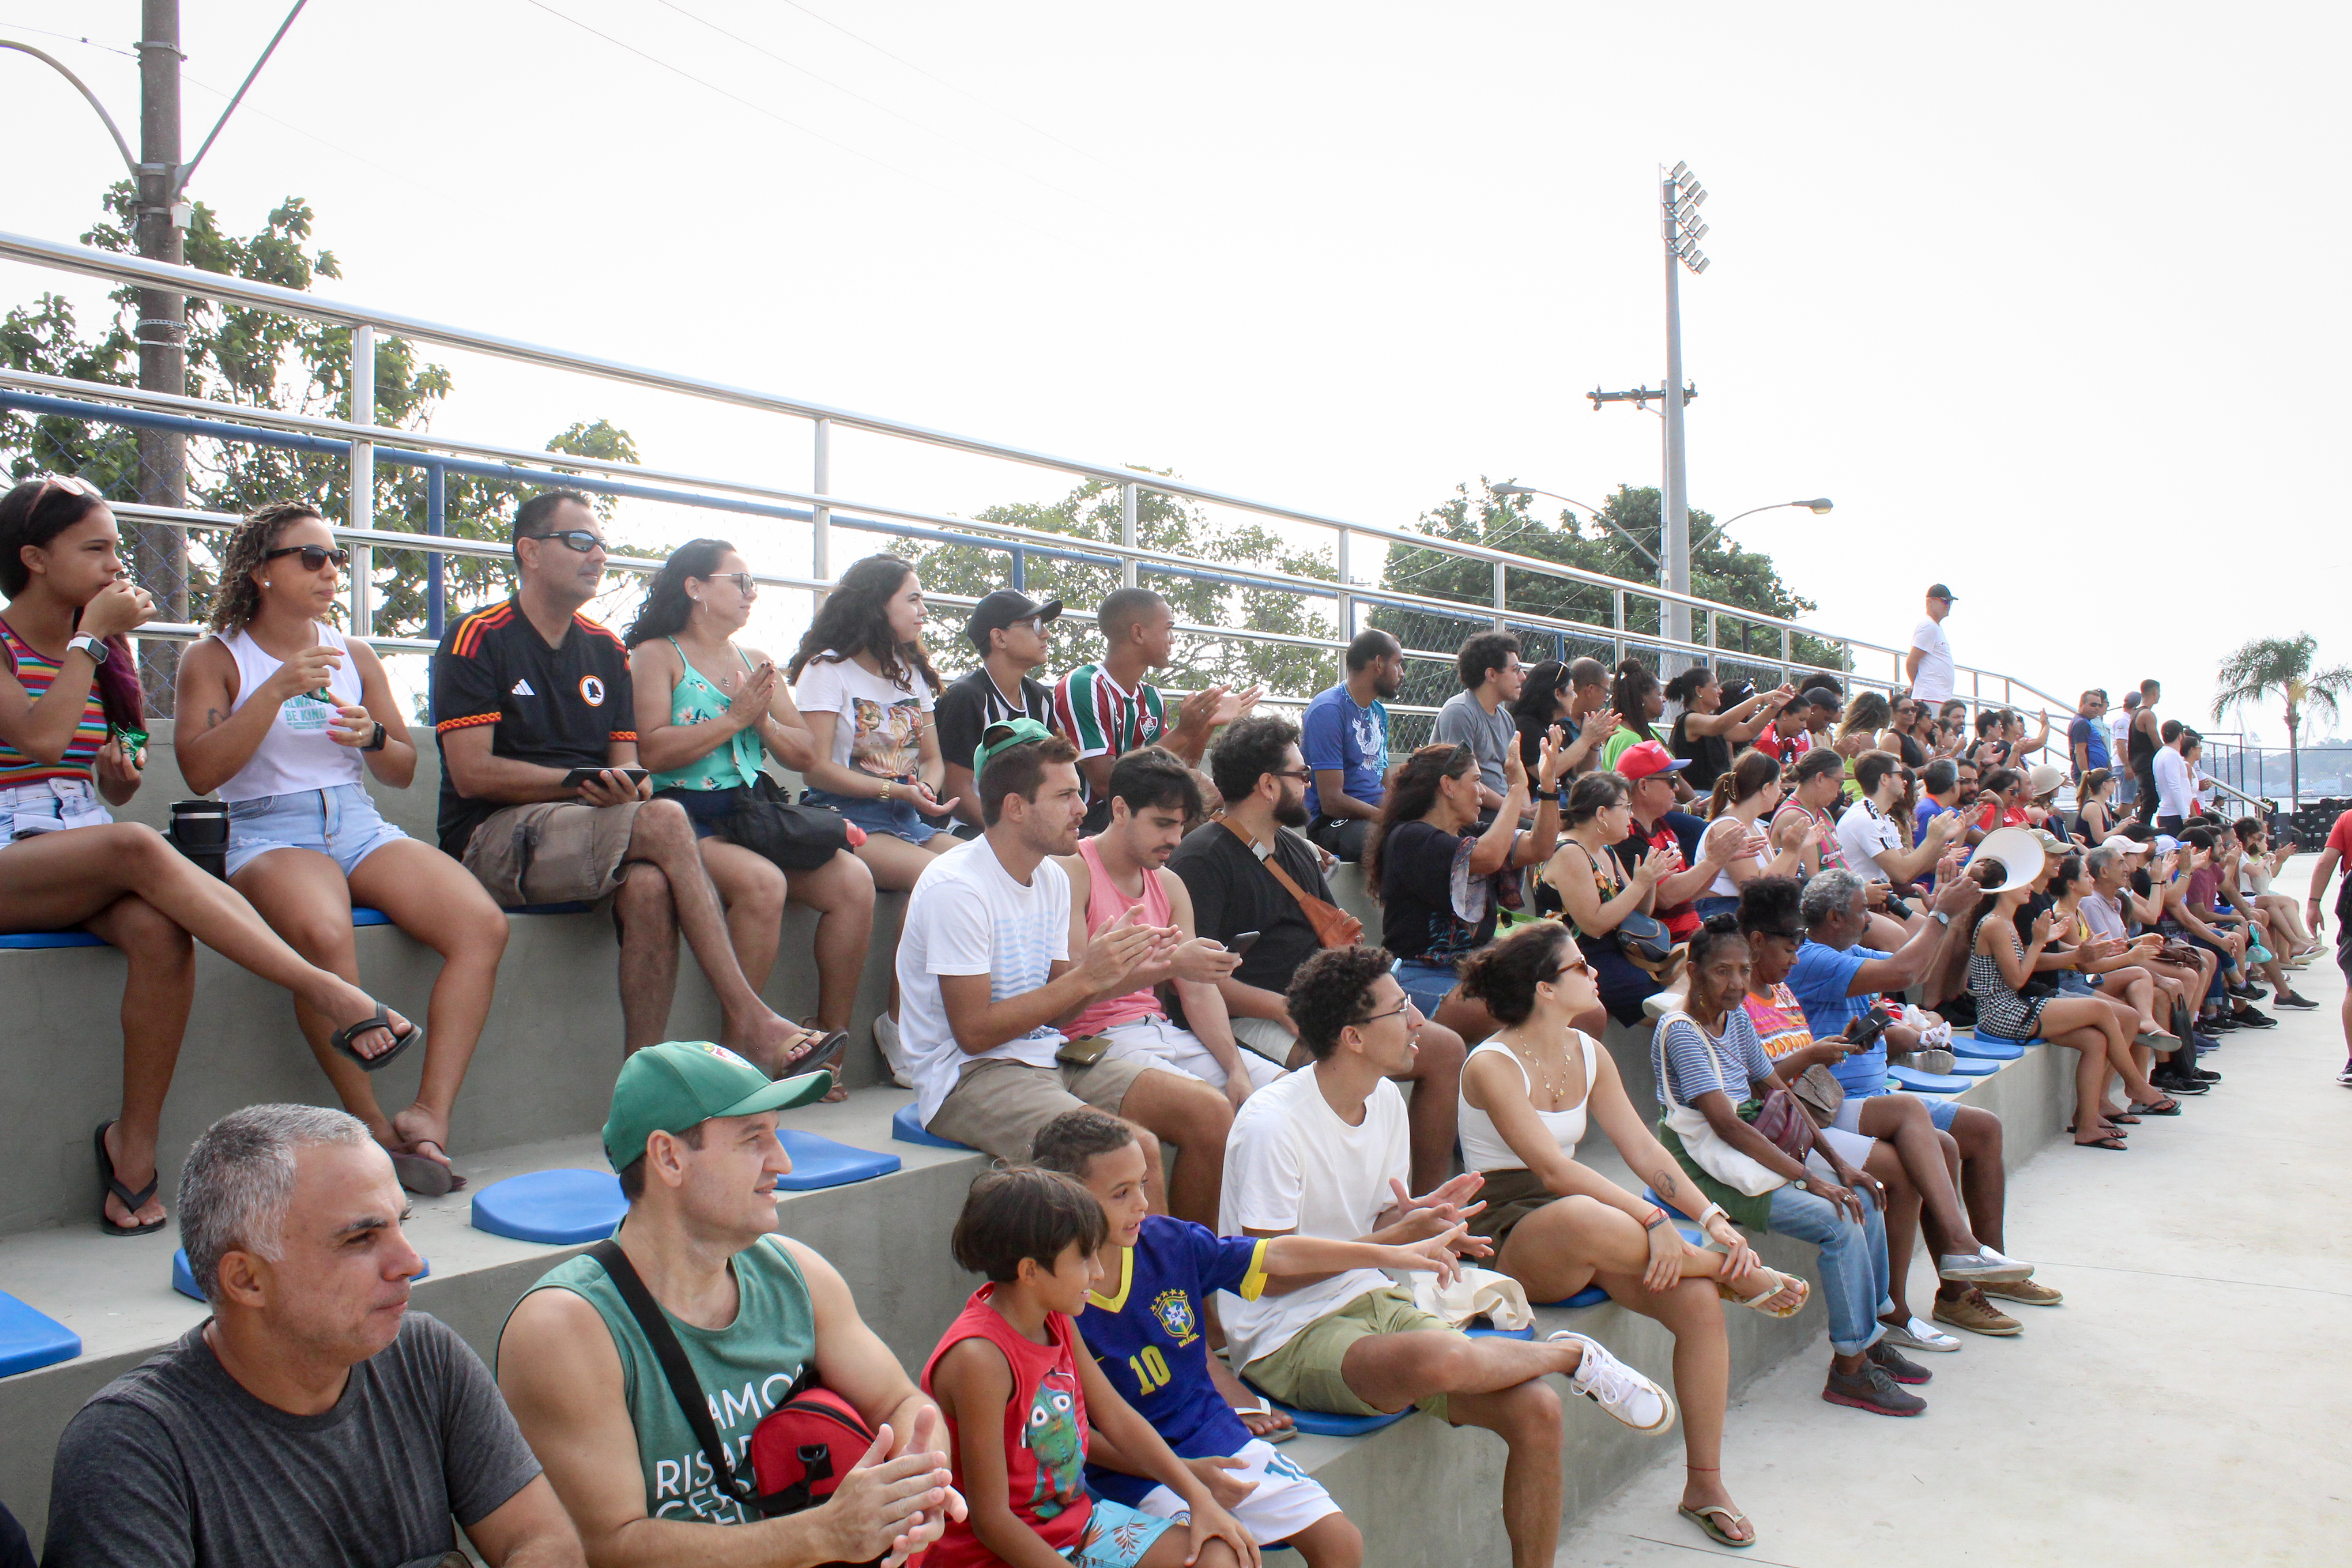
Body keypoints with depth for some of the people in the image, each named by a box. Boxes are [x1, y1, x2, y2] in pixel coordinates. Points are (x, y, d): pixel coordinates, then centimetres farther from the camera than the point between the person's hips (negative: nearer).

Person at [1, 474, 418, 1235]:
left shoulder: (104, 650, 19)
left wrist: (122, 773, -1)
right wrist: (90, 638, -8)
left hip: (88, 868, 5)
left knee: (159, 930, -31)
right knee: (136, 846, -37)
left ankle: (135, 1145, -25)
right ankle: (325, 990, -42)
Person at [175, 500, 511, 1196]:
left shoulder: (355, 655, 18)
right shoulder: (215, 658, 7)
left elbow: (405, 772, 19)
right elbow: (200, 772, -7)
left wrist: (374, 738, -4)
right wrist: (277, 690, -14)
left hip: (361, 826, 4)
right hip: (270, 834, -4)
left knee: (483, 926, -24)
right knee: (322, 933, -39)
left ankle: (429, 1116, -26)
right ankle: (374, 1129, -25)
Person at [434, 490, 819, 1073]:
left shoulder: (606, 649, 17)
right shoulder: (478, 638, -1)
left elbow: (626, 767, 12)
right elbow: (472, 774, -10)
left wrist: (627, 787, -13)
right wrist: (583, 781, -13)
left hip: (589, 830, 5)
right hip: (493, 839, -5)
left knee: (649, 886, -32)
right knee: (666, 821, -30)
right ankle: (750, 1022, -28)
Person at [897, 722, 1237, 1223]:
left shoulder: (1052, 878, 10)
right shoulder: (956, 887, -16)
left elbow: (1051, 1010, 12)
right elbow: (974, 1031, -18)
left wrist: (1119, 970, -7)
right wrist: (1085, 976, -18)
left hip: (1048, 1057, 8)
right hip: (969, 1076, -8)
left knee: (1211, 1112, -8)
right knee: (1135, 1148, -29)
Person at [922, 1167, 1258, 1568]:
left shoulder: (1056, 1321, 0)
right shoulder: (980, 1358, -27)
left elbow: (1117, 1418, 10)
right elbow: (990, 1518, -24)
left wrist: (1200, 1497, 1)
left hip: (1076, 1518, 9)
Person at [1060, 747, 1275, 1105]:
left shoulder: (1170, 885, 15)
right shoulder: (1072, 872, -7)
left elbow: (1198, 991, 9)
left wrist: (1237, 1069, -6)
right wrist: (1171, 964, -27)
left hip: (1162, 1031, 7)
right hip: (1098, 1036, -7)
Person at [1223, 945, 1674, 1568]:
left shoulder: (1386, 1100, 5)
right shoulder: (1271, 1124, -19)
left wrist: (1422, 1219, -10)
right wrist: (1399, 1237, -21)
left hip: (1373, 1301, 7)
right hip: (1289, 1336, -7)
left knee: (1537, 1408, -13)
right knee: (1439, 1357, -36)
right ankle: (1573, 1353, -6)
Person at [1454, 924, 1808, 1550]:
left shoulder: (1588, 1054, 9)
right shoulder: (1492, 1066, -14)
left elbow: (1643, 1149, 6)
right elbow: (1552, 1170, -23)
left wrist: (1713, 1218, -8)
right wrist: (1651, 1219, -31)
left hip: (1586, 1223, 7)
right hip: (1508, 1238, -7)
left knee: (1698, 1301, -19)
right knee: (1582, 1219, -40)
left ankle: (1704, 1485, 0)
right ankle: (1739, 1275, -15)